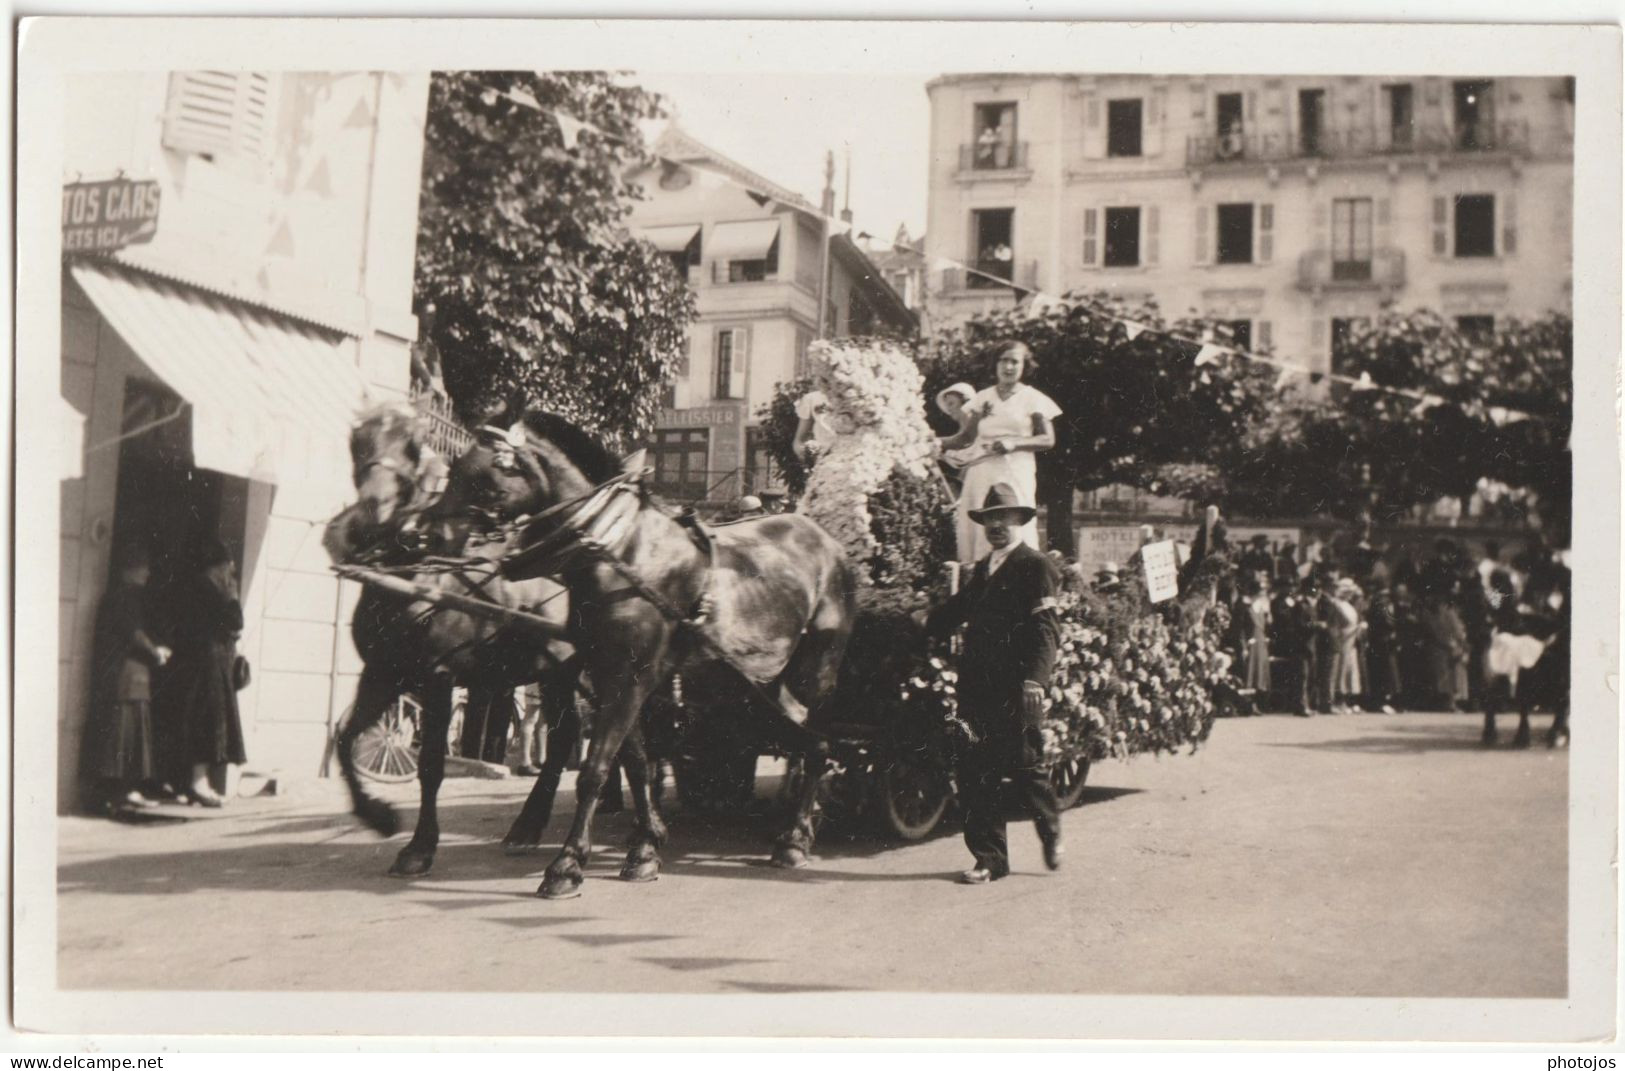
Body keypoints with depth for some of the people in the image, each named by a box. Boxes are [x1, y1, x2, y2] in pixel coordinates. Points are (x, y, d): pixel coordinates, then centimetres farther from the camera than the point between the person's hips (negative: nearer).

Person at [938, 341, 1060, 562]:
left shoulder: (1032, 399, 5)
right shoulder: (982, 398, 14)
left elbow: (1048, 440, 1)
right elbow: (966, 437, 13)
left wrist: (1014, 443, -12)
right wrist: (940, 443, -4)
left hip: (1015, 475, -3)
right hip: (982, 475, 3)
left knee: (1013, 533, -11)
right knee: (976, 531, -3)